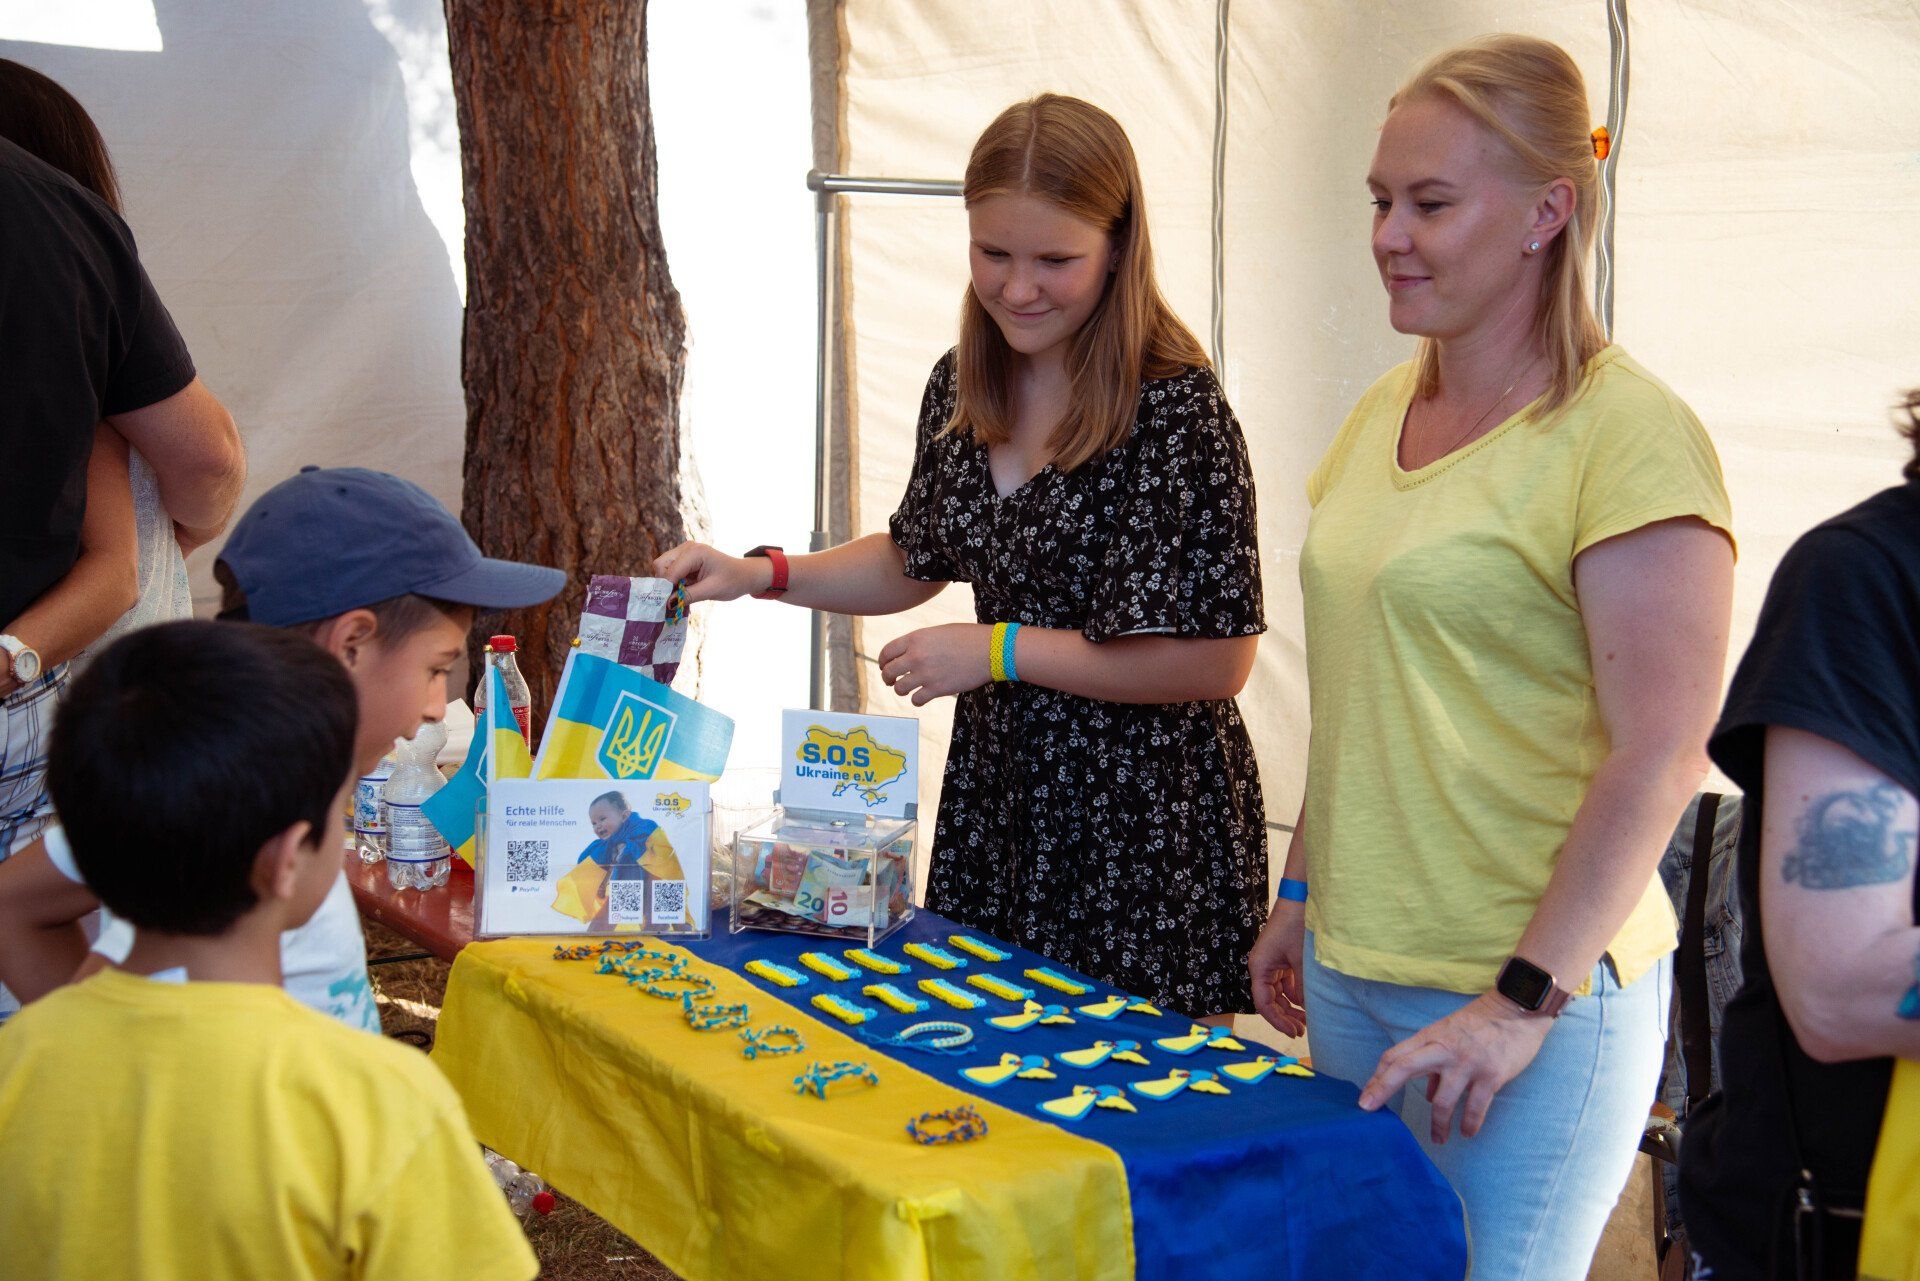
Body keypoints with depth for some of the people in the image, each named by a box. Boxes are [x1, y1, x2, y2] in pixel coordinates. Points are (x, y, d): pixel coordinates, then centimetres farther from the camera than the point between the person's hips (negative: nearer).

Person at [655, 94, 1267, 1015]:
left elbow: (1217, 662, -18)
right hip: (993, 791, 7)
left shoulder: (1173, 406, -18)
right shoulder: (962, 387, 4)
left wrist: (1001, 648, -17)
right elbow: (917, 561, 20)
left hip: (1141, 817, -6)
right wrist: (759, 576, 7)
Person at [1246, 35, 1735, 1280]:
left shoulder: (1626, 433, -14)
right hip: (1351, 966, 7)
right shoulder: (1382, 414, 9)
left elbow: (1660, 755, -17)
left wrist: (1528, 999, -18)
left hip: (1531, 991, -7)